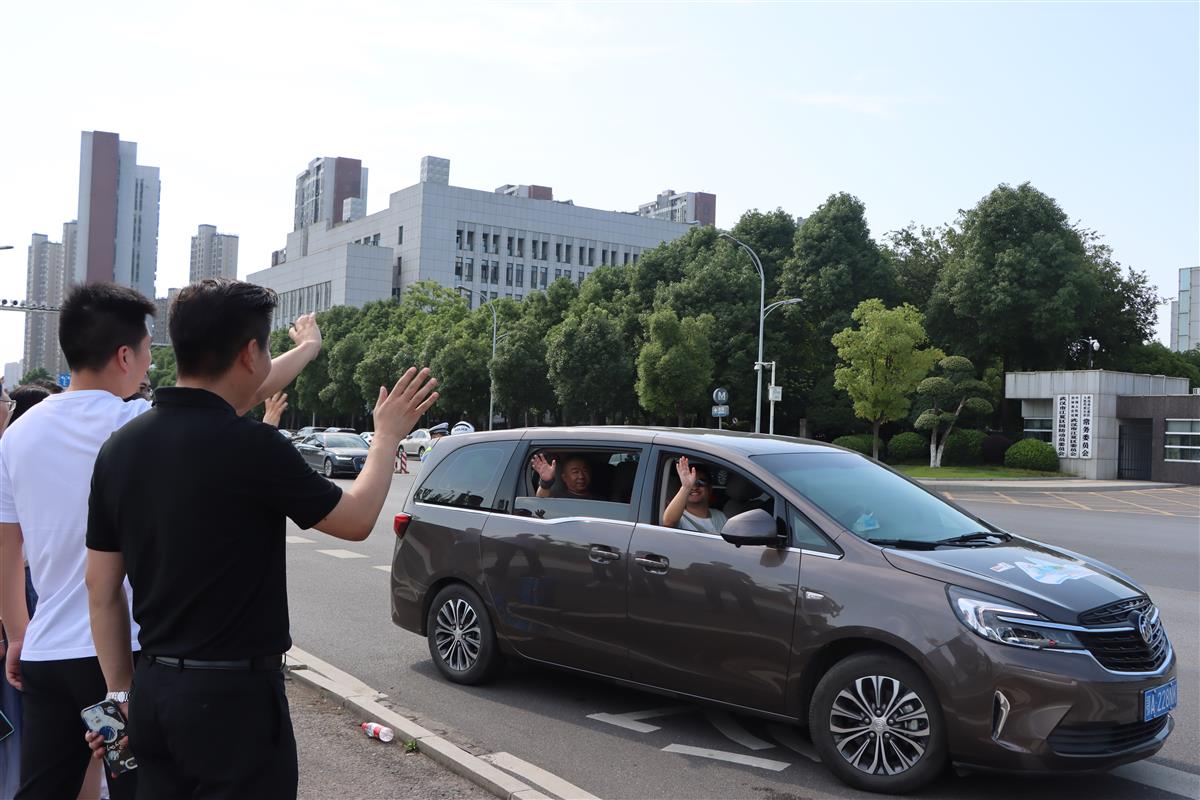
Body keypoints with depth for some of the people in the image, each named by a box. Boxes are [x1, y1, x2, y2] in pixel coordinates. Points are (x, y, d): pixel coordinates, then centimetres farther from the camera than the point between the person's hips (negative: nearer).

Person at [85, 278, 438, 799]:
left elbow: (101, 587, 6)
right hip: (234, 697, -7)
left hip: (153, 689, 7)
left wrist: (122, 692, 15)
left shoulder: (119, 448, 1)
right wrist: (387, 435, 10)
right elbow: (356, 520, -5)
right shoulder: (249, 447, -20)